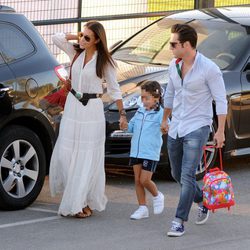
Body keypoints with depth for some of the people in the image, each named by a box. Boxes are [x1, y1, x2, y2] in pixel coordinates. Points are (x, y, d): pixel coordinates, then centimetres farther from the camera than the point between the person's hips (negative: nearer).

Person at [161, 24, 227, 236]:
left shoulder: (209, 69, -15)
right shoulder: (174, 66, 4)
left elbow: (221, 100, -11)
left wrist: (220, 131, -14)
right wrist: (165, 119, 25)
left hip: (197, 128, -7)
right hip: (176, 129, 7)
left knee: (187, 176, -13)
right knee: (177, 175, 16)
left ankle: (179, 221, -8)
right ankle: (203, 201, 40)